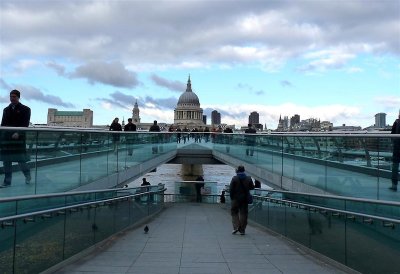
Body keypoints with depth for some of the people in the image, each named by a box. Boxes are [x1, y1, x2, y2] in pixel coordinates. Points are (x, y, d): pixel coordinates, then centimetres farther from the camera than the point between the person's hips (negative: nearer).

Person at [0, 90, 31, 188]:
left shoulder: (25, 109, 2)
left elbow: (25, 124, -7)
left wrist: (18, 133, -21)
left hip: (18, 137, -5)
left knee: (20, 160, -5)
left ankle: (27, 175, 21)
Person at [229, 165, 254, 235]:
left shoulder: (234, 178, -9)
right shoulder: (249, 178, 0)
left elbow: (231, 189, -10)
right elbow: (252, 187, 9)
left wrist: (231, 197, 1)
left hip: (236, 198, -3)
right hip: (245, 199, 3)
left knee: (234, 212, 10)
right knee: (243, 214, 8)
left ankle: (236, 227, -5)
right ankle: (242, 230, 9)